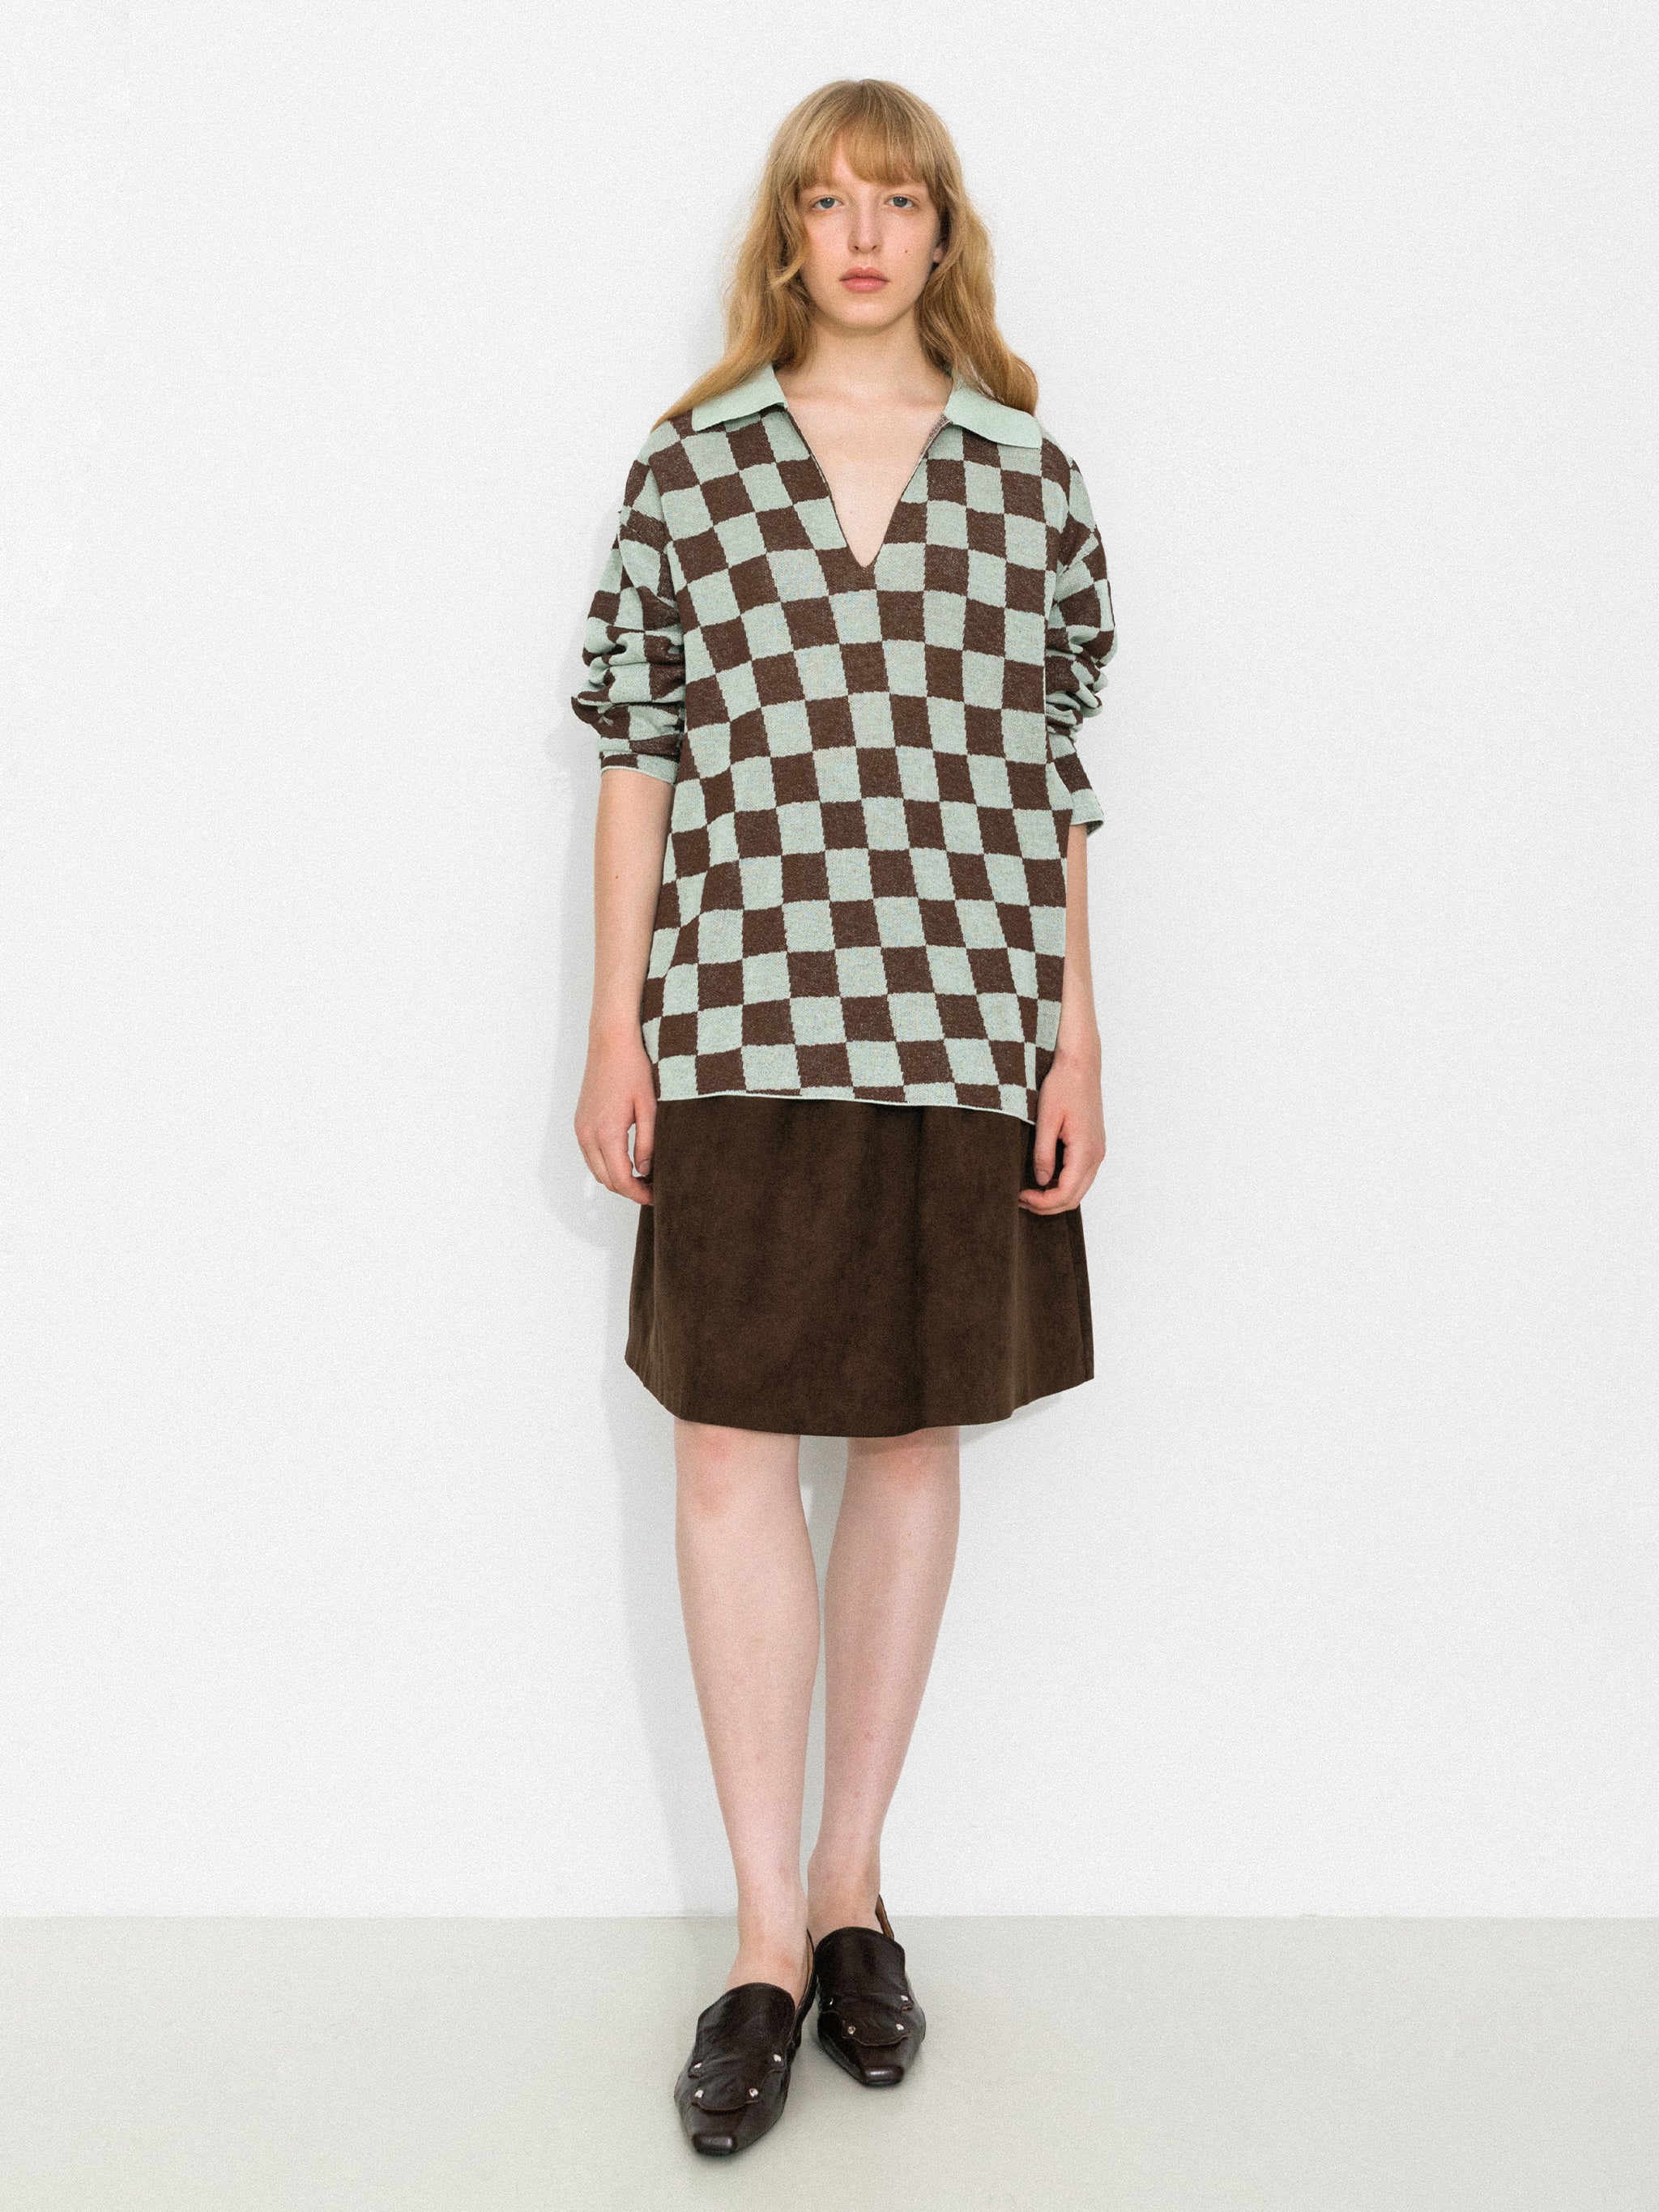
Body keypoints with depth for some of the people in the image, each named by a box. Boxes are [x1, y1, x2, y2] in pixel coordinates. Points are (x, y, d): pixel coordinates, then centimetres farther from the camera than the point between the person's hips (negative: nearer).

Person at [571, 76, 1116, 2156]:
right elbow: (639, 750, 4)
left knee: (911, 1440, 8)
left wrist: (1077, 1038, 2)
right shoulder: (693, 461, 5)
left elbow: (1054, 772, 6)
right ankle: (768, 1934, 10)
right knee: (731, 1450, -2)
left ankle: (853, 1886, 24)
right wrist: (615, 1023, -1)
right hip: (742, 1023, -1)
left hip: (960, 1025, 1)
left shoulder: (1026, 469, 7)